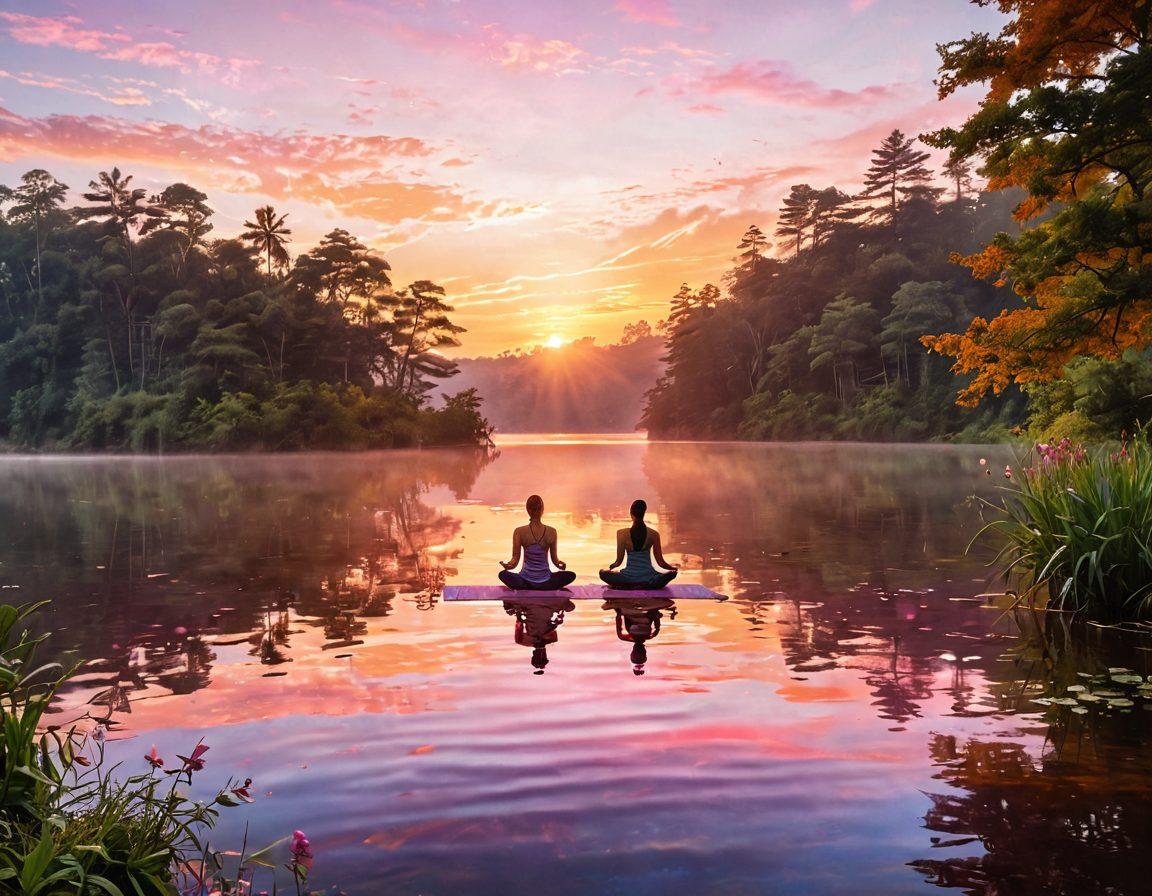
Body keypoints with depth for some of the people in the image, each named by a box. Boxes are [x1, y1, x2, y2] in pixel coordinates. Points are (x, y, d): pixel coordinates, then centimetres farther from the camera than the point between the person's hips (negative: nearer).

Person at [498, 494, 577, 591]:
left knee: (503, 574, 30)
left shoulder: (519, 532, -11)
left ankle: (527, 588, 13)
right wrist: (560, 563, 9)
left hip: (525, 581, 0)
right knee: (571, 575, 26)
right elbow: (555, 560, -2)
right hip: (545, 582, 0)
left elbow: (515, 559, -12)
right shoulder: (552, 532, -8)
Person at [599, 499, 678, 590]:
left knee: (603, 572, 22)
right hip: (649, 579, 0)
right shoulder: (654, 534, -3)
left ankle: (629, 586, 0)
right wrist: (672, 567, 24)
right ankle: (647, 586, 1)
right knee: (672, 572, 25)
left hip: (629, 577, 0)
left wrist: (610, 567, 22)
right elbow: (661, 562, 3)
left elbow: (619, 561, -1)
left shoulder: (622, 533, -6)